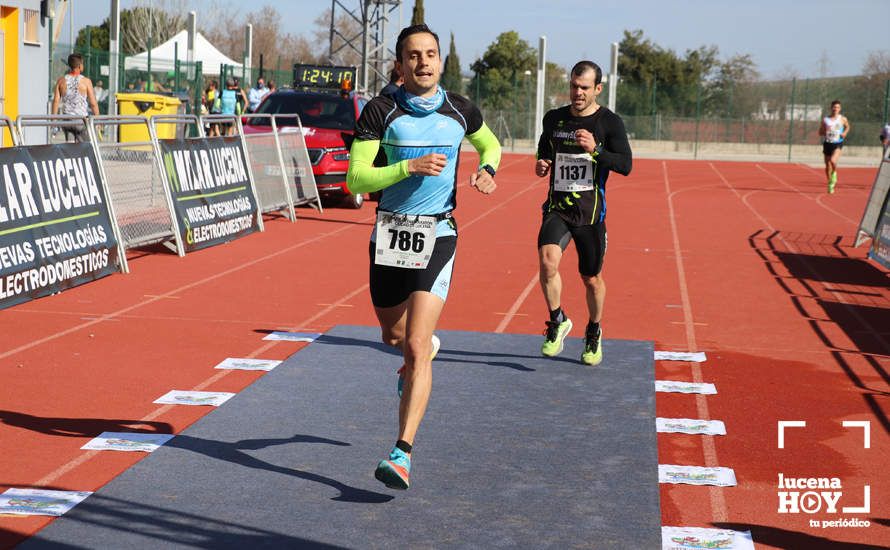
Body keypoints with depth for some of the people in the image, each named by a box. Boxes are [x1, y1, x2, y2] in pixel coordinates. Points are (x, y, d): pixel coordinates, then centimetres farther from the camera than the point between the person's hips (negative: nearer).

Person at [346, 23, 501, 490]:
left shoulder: (461, 111, 2)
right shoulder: (380, 111, -6)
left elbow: (490, 144, 24)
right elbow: (356, 179, -12)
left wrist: (487, 169, 2)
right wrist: (410, 166, -24)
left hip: (437, 236, -1)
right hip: (388, 234, 1)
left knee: (416, 348, -14)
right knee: (394, 336, 20)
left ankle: (403, 453, -15)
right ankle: (426, 346, 58)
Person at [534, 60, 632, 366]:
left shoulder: (610, 122, -4)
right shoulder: (553, 119, 8)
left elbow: (625, 166, -13)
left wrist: (595, 149, -27)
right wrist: (540, 165, 3)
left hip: (590, 212, -2)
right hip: (557, 207, 2)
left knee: (592, 278, 8)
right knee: (547, 259, -24)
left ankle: (594, 333, 34)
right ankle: (557, 321, -3)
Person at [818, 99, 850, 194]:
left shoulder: (843, 119, 3)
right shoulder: (825, 119, 4)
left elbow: (847, 126, 23)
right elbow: (820, 132, 9)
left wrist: (845, 133, 2)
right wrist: (825, 131, -12)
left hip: (837, 144, -2)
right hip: (827, 143, 2)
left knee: (833, 160, -28)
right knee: (828, 166, 6)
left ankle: (834, 173, 4)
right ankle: (830, 184, 25)